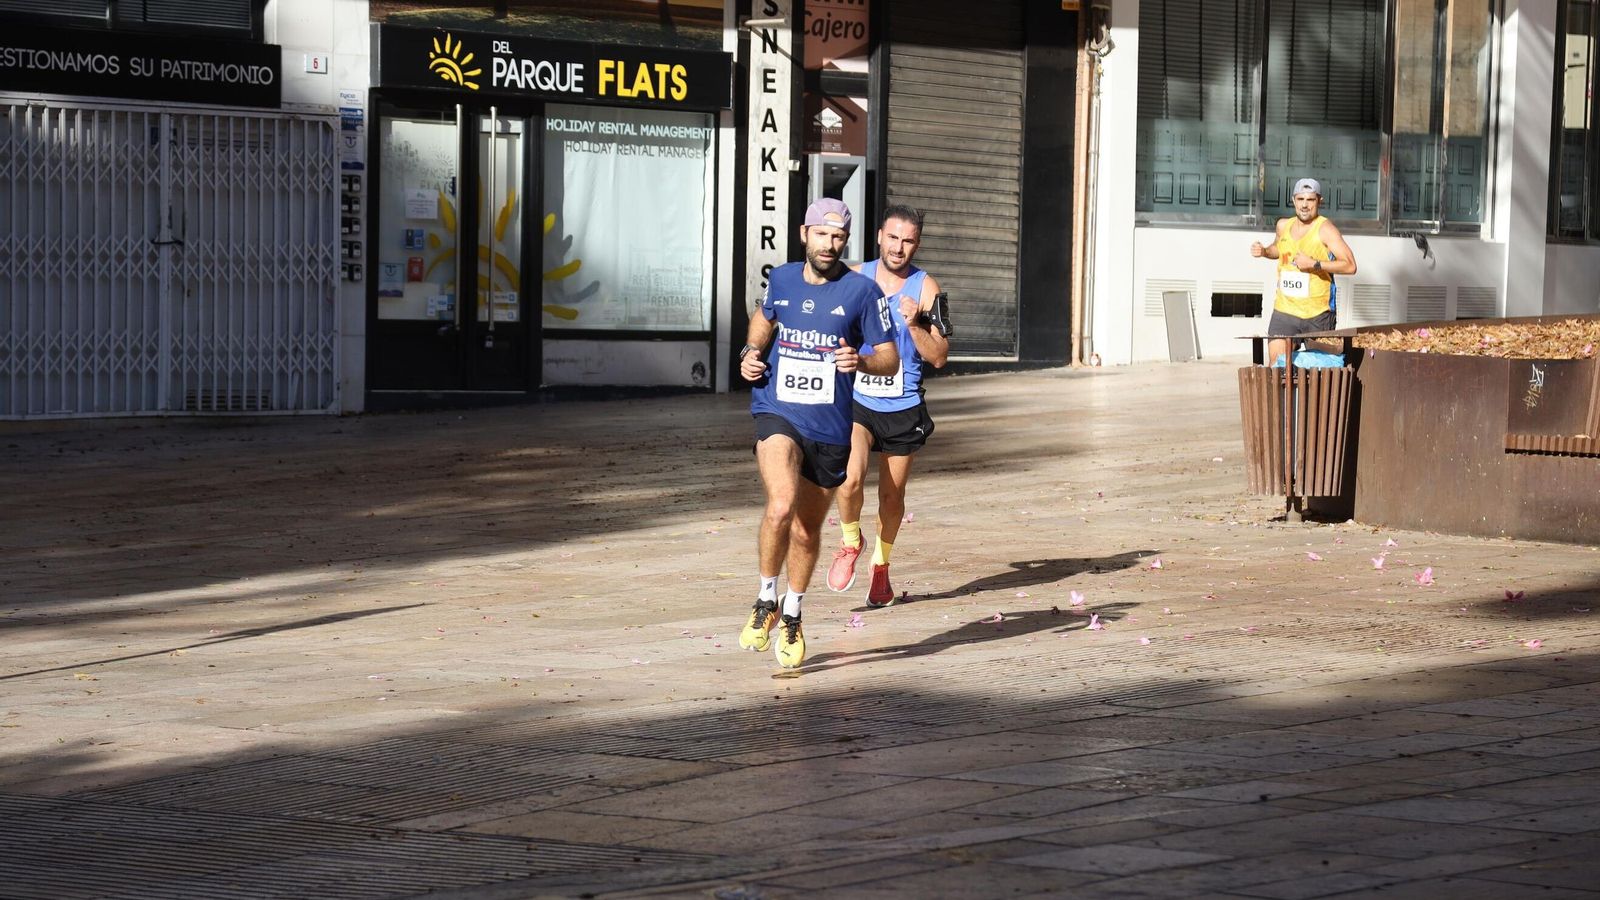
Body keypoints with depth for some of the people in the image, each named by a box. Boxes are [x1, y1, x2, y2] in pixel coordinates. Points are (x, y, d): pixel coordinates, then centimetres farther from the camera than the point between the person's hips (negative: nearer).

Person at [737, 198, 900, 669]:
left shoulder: (862, 290, -5)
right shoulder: (781, 279, 4)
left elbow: (890, 360, -2)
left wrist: (860, 361, -23)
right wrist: (750, 353, 9)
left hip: (829, 426, 0)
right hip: (777, 413, 0)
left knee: (807, 529, 13)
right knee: (781, 506, -25)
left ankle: (791, 617, 38)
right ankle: (766, 603, -4)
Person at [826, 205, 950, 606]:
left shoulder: (926, 289, -6)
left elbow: (939, 357, -9)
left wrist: (914, 324, -22)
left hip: (903, 407, 0)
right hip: (856, 400, 0)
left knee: (892, 495, 10)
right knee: (850, 478, -21)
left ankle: (881, 567, 34)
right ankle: (851, 541, 8)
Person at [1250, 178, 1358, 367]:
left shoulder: (1325, 229, -10)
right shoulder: (1283, 225, 9)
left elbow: (1350, 266, -19)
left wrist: (1314, 264, -24)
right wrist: (1264, 251, 11)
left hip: (1317, 314, -4)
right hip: (1284, 310, 4)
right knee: (1276, 367, -7)